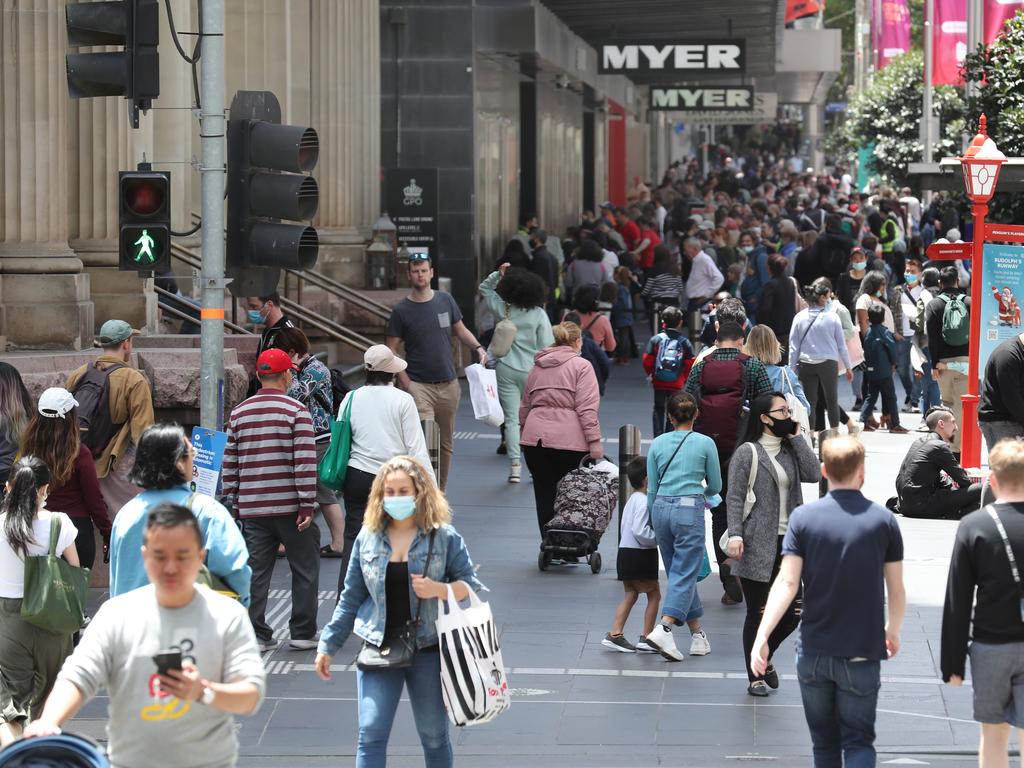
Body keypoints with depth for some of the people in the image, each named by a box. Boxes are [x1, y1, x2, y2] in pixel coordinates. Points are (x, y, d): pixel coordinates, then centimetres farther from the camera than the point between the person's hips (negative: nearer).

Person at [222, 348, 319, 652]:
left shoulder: (239, 413, 8)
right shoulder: (296, 411, -6)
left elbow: (229, 464, 10)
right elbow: (305, 461, -12)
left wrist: (233, 504, 16)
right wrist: (307, 505, -9)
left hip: (252, 509, 4)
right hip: (290, 506, -4)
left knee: (256, 571, 6)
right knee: (304, 569, 9)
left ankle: (256, 634, 4)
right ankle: (303, 633, 10)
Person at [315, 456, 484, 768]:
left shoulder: (444, 537, -3)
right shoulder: (368, 538, 4)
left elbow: (471, 586, 0)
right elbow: (351, 598, 9)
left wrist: (439, 590, -20)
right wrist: (328, 645, 8)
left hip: (428, 649, -1)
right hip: (379, 649, 1)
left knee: (434, 735, 10)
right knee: (371, 733, -8)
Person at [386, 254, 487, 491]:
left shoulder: (445, 300, 6)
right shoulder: (402, 310, -4)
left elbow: (460, 329, 17)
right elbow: (390, 349, -2)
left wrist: (477, 347, -3)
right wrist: (406, 382, -11)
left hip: (448, 383, 4)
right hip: (419, 385, -4)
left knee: (446, 444, 12)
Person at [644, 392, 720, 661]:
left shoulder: (658, 444, 6)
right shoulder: (705, 443, -2)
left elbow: (652, 488, 10)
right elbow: (715, 486, 7)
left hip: (661, 508, 4)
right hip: (690, 510, -4)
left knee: (680, 572, 14)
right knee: (685, 574, -3)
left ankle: (697, 634, 19)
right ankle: (664, 629, -21)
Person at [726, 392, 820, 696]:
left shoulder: (791, 451, 13)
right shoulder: (747, 453, -5)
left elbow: (813, 474, -3)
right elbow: (735, 498, -8)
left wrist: (797, 437, -1)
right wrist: (735, 535, -18)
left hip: (787, 545, 5)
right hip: (757, 547, -5)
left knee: (793, 612, 2)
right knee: (757, 613, 3)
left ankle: (764, 657, 29)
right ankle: (755, 677, 16)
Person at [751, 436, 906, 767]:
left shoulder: (803, 517, -4)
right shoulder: (883, 519, -3)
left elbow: (787, 582, -12)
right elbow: (896, 589, 1)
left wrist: (761, 636, -12)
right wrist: (893, 631, 19)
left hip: (814, 651, 1)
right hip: (862, 651, -1)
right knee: (858, 740, 2)